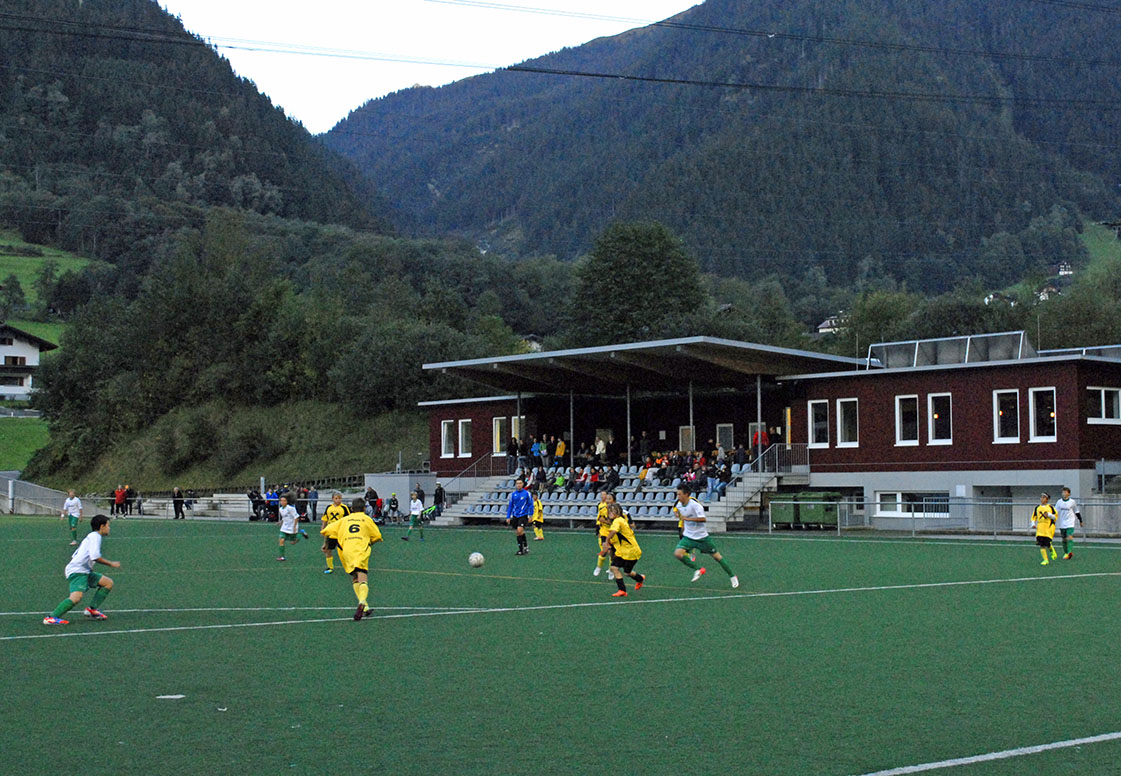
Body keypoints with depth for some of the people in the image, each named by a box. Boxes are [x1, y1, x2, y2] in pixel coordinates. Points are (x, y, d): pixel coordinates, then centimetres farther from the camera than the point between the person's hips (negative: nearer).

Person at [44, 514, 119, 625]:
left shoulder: (90, 537, 24)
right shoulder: (95, 536, -7)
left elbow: (74, 556, 27)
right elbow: (95, 557, -20)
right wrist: (111, 564, -10)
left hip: (84, 572, 11)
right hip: (77, 571, -11)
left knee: (108, 583, 10)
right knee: (76, 597, -29)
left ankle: (92, 609, 5)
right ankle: (51, 617, -27)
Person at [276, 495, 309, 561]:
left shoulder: (290, 508, -19)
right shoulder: (281, 509, 3)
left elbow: (296, 517, -16)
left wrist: (294, 527, -18)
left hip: (292, 528, -6)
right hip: (284, 528, 6)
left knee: (292, 542, 5)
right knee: (281, 540, -10)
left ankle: (301, 532, 28)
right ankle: (282, 557, -5)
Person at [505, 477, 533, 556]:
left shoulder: (527, 493, -2)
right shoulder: (513, 494, 7)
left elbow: (530, 504, 1)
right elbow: (510, 506, 11)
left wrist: (530, 515, -5)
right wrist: (508, 517, 6)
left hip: (523, 515, -4)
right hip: (515, 516, 4)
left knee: (520, 531, -19)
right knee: (517, 533, 5)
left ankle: (525, 545, -4)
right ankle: (521, 549, 13)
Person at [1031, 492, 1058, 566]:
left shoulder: (1050, 507, 1)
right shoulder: (1037, 508, 10)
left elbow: (1055, 516, 5)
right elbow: (1033, 517, 17)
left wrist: (1049, 515, -12)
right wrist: (1033, 524, 2)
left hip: (1049, 527, -3)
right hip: (1040, 528, 3)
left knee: (1047, 543, -8)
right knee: (1041, 544, -5)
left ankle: (1053, 551, 27)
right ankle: (1045, 560, 1)